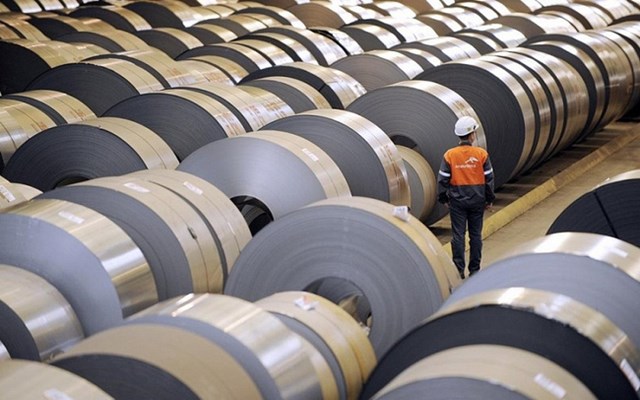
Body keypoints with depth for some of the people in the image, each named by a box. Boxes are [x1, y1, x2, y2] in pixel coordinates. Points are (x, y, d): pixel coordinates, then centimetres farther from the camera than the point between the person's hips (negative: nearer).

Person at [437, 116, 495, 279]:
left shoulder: (449, 155, -7)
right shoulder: (481, 154, -6)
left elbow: (443, 179, -4)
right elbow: (489, 179, -2)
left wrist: (444, 199, 8)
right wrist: (490, 199, 8)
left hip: (457, 201, -1)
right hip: (477, 201, 1)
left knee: (458, 235, 4)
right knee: (475, 235, 10)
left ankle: (459, 270, 4)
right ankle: (474, 269, 16)